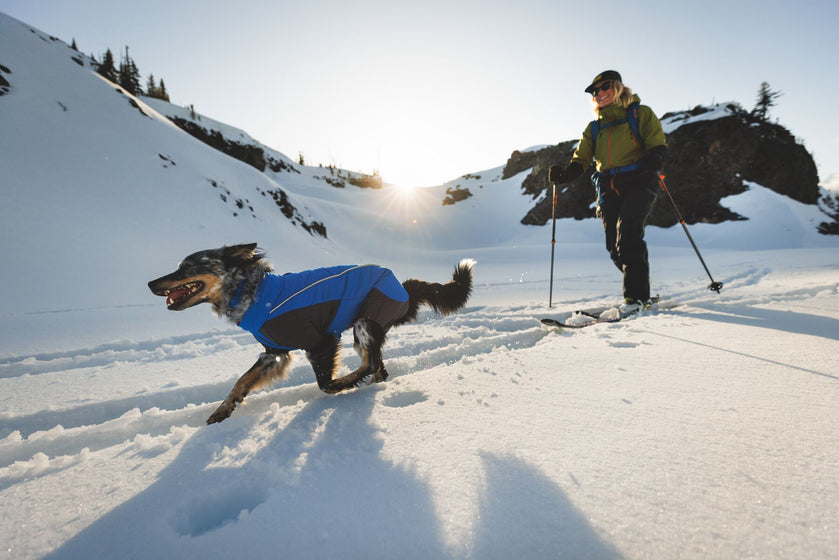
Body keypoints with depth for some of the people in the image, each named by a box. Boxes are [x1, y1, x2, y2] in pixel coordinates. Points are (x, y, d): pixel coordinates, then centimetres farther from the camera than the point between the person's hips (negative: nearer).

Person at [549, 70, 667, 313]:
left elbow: (658, 144, 1)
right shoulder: (595, 127, 22)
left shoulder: (640, 114, 10)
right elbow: (581, 159, 14)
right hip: (608, 190, 4)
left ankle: (636, 295, -19)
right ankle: (641, 289, 15)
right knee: (615, 246, -3)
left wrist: (652, 160, -21)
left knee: (628, 234, -23)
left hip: (637, 183, -4)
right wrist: (564, 174, -7)